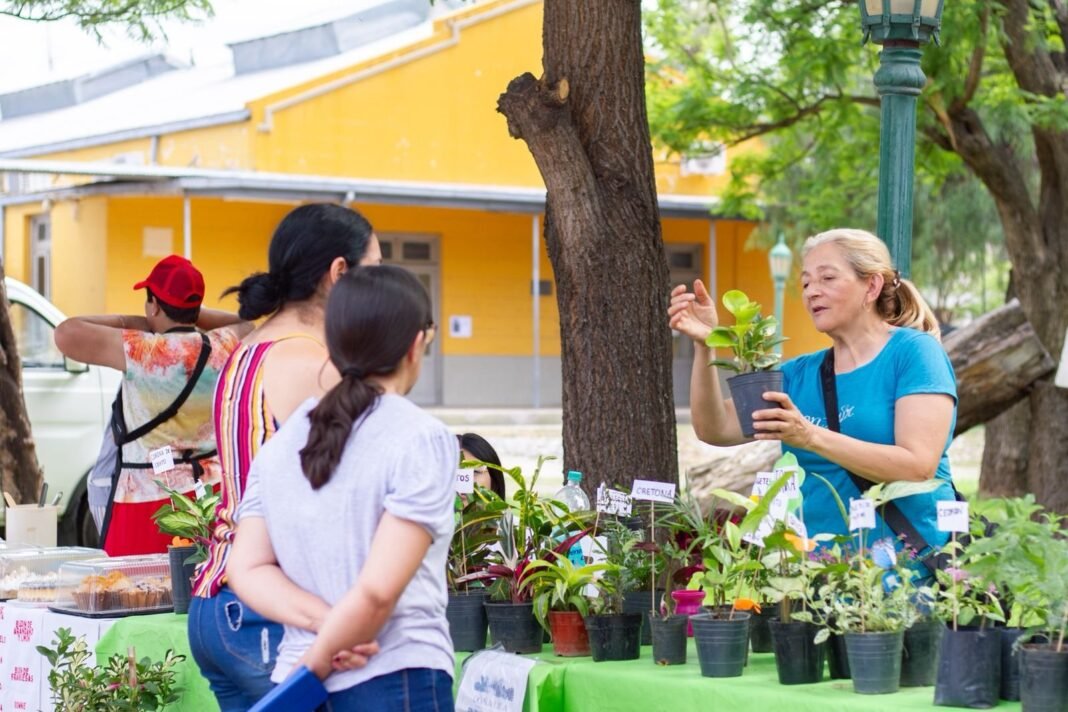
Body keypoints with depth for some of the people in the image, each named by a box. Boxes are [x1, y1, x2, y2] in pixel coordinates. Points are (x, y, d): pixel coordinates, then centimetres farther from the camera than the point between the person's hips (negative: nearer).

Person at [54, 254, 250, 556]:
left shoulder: (142, 352, -13)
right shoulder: (223, 347, 1)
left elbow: (66, 333, -11)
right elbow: (244, 325, 25)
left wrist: (125, 322, 2)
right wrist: (191, 315, 18)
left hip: (149, 498, -5)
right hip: (214, 488, 5)